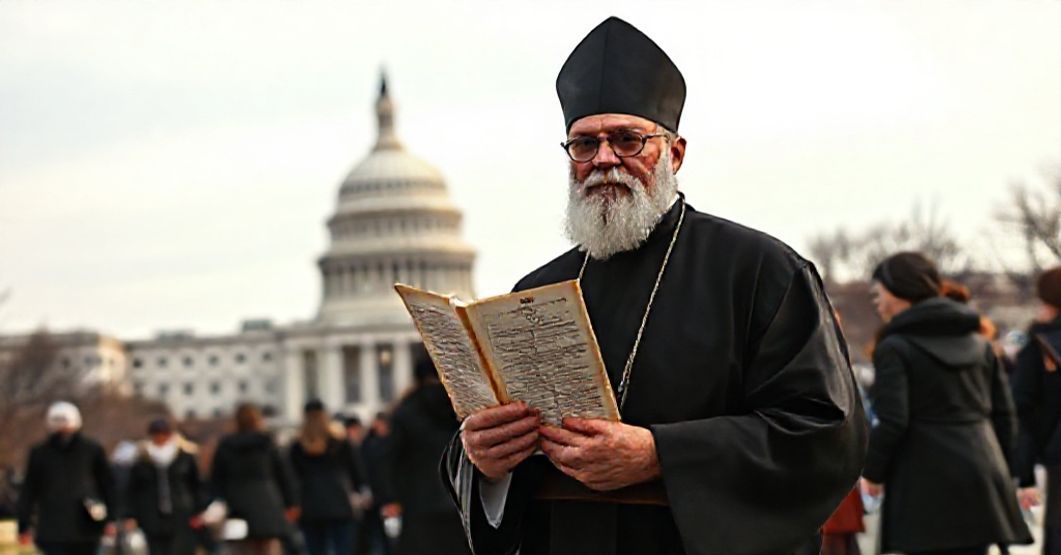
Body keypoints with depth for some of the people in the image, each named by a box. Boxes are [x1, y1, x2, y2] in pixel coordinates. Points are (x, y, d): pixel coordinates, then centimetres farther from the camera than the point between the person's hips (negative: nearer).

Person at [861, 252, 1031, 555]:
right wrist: (999, 467, 21)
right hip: (983, 481, 6)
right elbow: (1004, 414, 13)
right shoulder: (978, 342, 14)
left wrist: (872, 471, -1)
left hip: (928, 486, -6)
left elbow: (892, 422, -14)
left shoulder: (895, 348, -7)